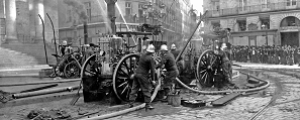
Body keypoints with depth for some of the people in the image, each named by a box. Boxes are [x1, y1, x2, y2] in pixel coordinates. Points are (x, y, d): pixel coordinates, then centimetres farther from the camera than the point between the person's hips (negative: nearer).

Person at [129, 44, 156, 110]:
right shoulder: (151, 58, -15)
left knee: (134, 89, 12)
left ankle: (131, 103, 16)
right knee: (147, 90, 3)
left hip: (137, 73, 7)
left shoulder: (142, 55, 7)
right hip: (143, 75, -7)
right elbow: (152, 69, -14)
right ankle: (148, 105, 6)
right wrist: (153, 79, -9)